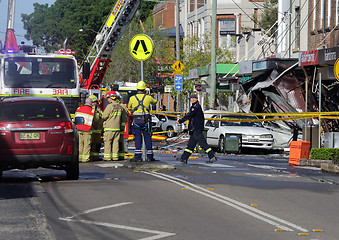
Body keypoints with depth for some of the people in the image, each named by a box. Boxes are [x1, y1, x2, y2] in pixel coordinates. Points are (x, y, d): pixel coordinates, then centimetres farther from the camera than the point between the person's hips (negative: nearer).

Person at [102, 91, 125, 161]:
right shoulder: (120, 106, 8)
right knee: (116, 142, 8)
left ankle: (107, 157, -3)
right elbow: (121, 118, 13)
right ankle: (115, 157, 6)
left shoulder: (110, 106, -13)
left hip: (109, 127, -6)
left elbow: (104, 116, -12)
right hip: (117, 127, 6)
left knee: (108, 142, -1)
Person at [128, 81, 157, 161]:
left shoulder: (132, 98, -2)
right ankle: (149, 156, 10)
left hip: (136, 120, 0)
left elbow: (129, 108, 15)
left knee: (137, 138, 2)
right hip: (146, 120, 0)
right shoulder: (148, 98, -1)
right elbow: (155, 102, 21)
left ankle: (138, 156, -4)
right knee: (147, 138, 8)